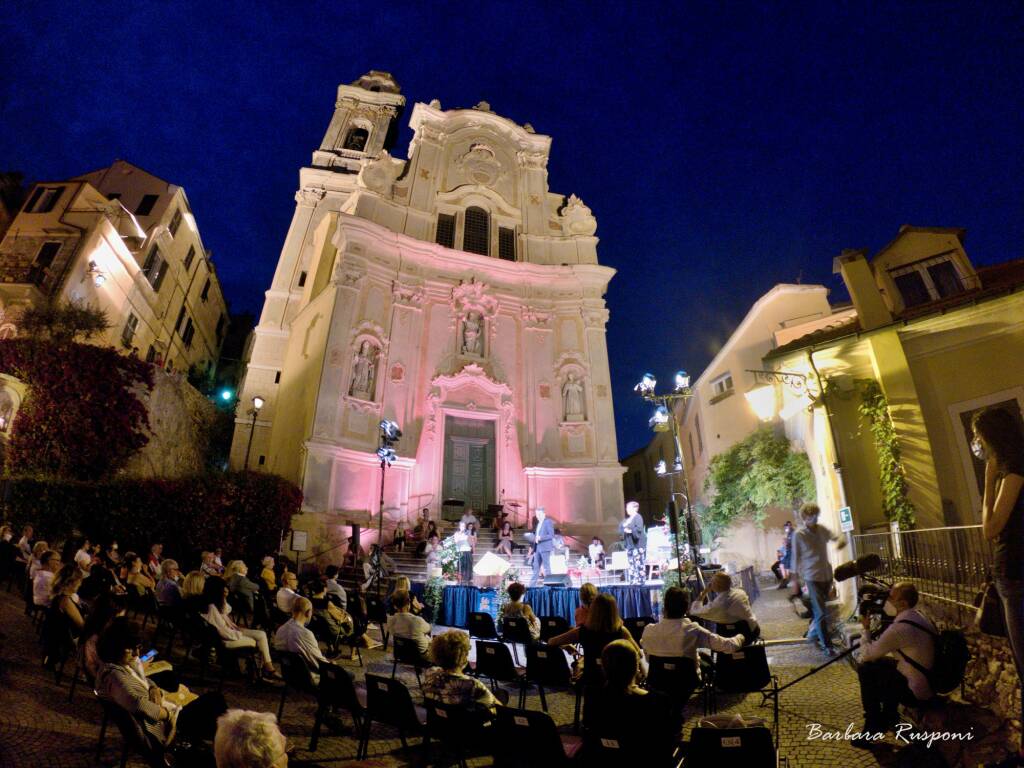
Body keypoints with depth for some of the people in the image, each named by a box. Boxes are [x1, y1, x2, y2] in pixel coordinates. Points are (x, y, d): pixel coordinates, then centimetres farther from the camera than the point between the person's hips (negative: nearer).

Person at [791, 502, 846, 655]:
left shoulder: (822, 529, 2)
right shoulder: (799, 535, -12)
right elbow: (796, 558, -7)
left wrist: (840, 541, -27)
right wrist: (795, 581, -5)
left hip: (827, 574, 5)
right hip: (812, 577, -5)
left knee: (819, 609, 21)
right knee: (821, 612, -7)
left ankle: (814, 632, 42)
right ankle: (827, 645, 3)